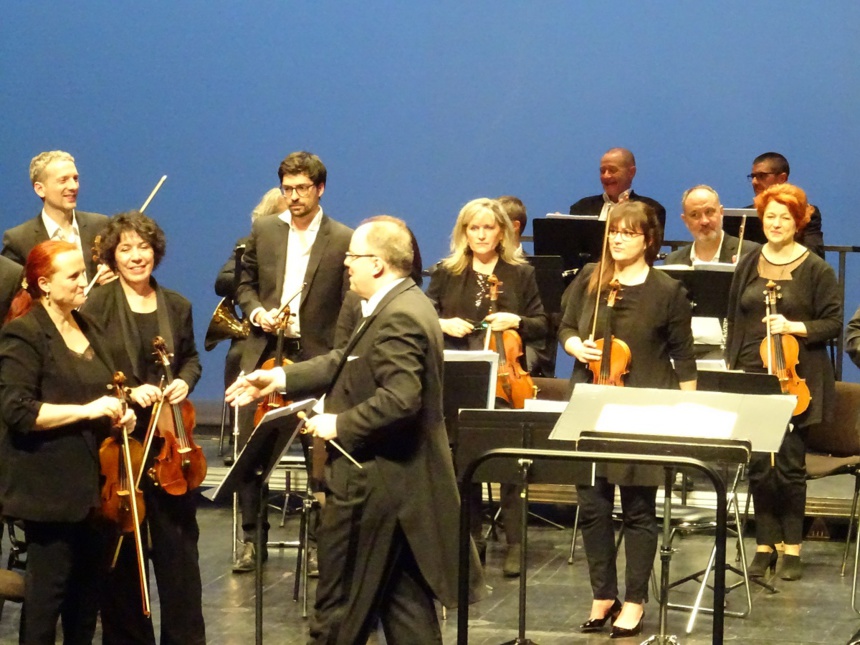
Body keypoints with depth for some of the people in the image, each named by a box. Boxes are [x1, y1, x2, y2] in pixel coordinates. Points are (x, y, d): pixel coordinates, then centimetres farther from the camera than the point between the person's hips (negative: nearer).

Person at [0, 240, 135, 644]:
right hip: (49, 486, -8)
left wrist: (117, 411, 5)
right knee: (47, 588, -4)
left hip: (91, 482, 8)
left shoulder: (85, 328, 14)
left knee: (88, 587, 12)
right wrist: (86, 410, -23)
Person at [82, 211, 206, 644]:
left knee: (179, 542, 5)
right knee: (120, 549, 5)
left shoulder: (176, 306, 8)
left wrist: (184, 381, -2)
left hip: (168, 441, 3)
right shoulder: (97, 306, -6)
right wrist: (129, 391, -19)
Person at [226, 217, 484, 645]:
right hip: (400, 483, 11)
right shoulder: (401, 306, 13)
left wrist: (340, 425, -20)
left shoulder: (399, 317, -21)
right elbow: (348, 364, 17)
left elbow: (399, 398, -31)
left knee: (339, 609, 0)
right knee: (406, 608, 13)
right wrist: (281, 379, 11)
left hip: (374, 485, -11)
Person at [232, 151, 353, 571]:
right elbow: (245, 283, 16)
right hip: (264, 353, 3)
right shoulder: (263, 231, 8)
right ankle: (252, 537, 12)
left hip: (317, 356, -3)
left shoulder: (343, 240, -2)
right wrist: (256, 312, -5)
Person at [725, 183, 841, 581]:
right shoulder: (748, 266, 10)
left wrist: (794, 327, -17)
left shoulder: (815, 269, -2)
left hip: (796, 380, -3)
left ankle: (792, 548, 9)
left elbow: (833, 323, -3)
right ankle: (765, 545, 12)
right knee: (758, 465, 3)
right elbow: (735, 321, 15)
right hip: (753, 377, 3)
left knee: (790, 465, -1)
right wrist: (731, 365, 7)